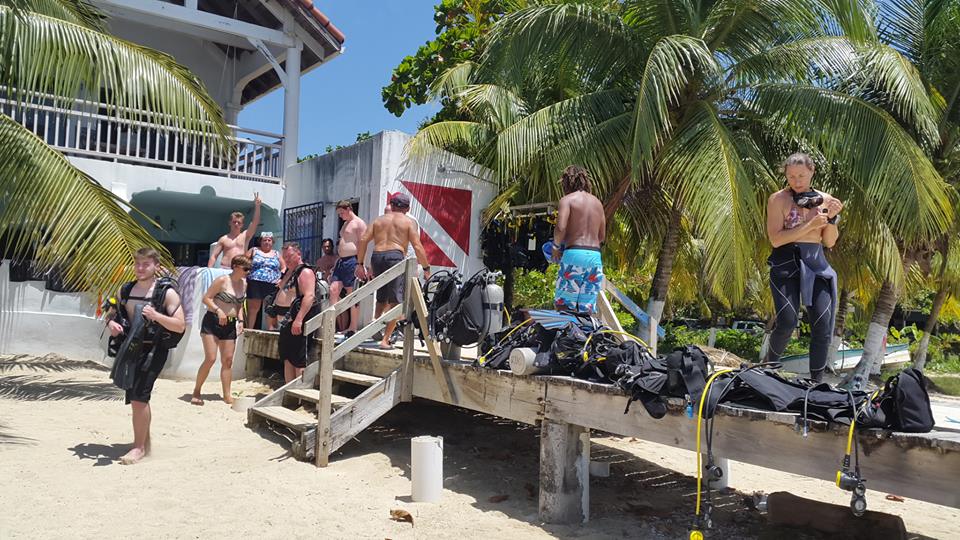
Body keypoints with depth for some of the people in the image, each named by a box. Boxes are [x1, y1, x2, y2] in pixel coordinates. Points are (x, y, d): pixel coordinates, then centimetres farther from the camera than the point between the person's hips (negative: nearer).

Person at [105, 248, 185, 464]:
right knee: (138, 398, 16)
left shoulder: (167, 293, -8)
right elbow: (111, 313, 20)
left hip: (152, 350, -6)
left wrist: (156, 316, -26)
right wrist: (111, 323, -3)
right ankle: (145, 442, 31)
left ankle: (139, 447, 1)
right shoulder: (126, 290, 9)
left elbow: (180, 326, -13)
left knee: (138, 397, -12)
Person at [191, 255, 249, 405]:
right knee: (210, 358, -10)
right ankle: (196, 392, 6)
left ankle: (227, 395, 11)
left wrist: (240, 321, 6)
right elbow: (206, 298, -10)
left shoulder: (244, 283, 9)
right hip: (213, 321, -6)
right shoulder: (222, 280, -11)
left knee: (228, 360, 5)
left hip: (230, 325, 6)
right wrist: (218, 310, -24)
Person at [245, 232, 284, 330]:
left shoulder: (276, 254, 18)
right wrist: (246, 274, -6)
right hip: (255, 284, -2)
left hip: (272, 286, 2)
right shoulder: (254, 251, 13)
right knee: (253, 309, -2)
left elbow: (284, 268, 19)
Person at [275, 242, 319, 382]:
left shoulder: (305, 272, -12)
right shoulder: (288, 272, 18)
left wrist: (299, 319, -31)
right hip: (286, 322, 10)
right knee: (287, 360, 14)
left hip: (298, 324, -10)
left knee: (299, 361, -8)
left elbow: (309, 296, -25)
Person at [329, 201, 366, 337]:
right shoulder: (345, 224, 23)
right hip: (341, 261, 9)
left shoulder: (359, 223, -6)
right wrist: (336, 264, 22)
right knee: (333, 289, -3)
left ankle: (353, 328, 1)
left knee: (352, 294, -4)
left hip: (352, 260, -9)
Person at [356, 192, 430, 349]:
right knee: (395, 301, -2)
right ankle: (385, 339, -8)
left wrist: (360, 264, 14)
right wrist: (426, 268, 6)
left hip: (376, 257, 4)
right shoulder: (408, 222, 11)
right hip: (395, 256, -4)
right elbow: (417, 247, 1)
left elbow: (363, 240, 11)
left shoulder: (379, 220, 21)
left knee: (381, 298, 21)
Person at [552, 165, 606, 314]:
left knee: (563, 305, 0)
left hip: (574, 254, -5)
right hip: (595, 256, 6)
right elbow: (602, 236, 19)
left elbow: (560, 228, -16)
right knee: (588, 307, 7)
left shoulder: (567, 200, -1)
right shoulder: (598, 202, 17)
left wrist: (556, 246, 0)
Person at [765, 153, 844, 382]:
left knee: (823, 325, -6)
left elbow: (829, 242, 10)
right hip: (786, 262, -4)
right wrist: (810, 225, -15)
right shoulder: (778, 199, -1)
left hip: (815, 263, 4)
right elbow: (775, 239, -11)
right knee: (787, 322, -18)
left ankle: (816, 380, 7)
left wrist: (832, 217, -6)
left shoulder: (825, 200, 10)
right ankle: (770, 364, 9)